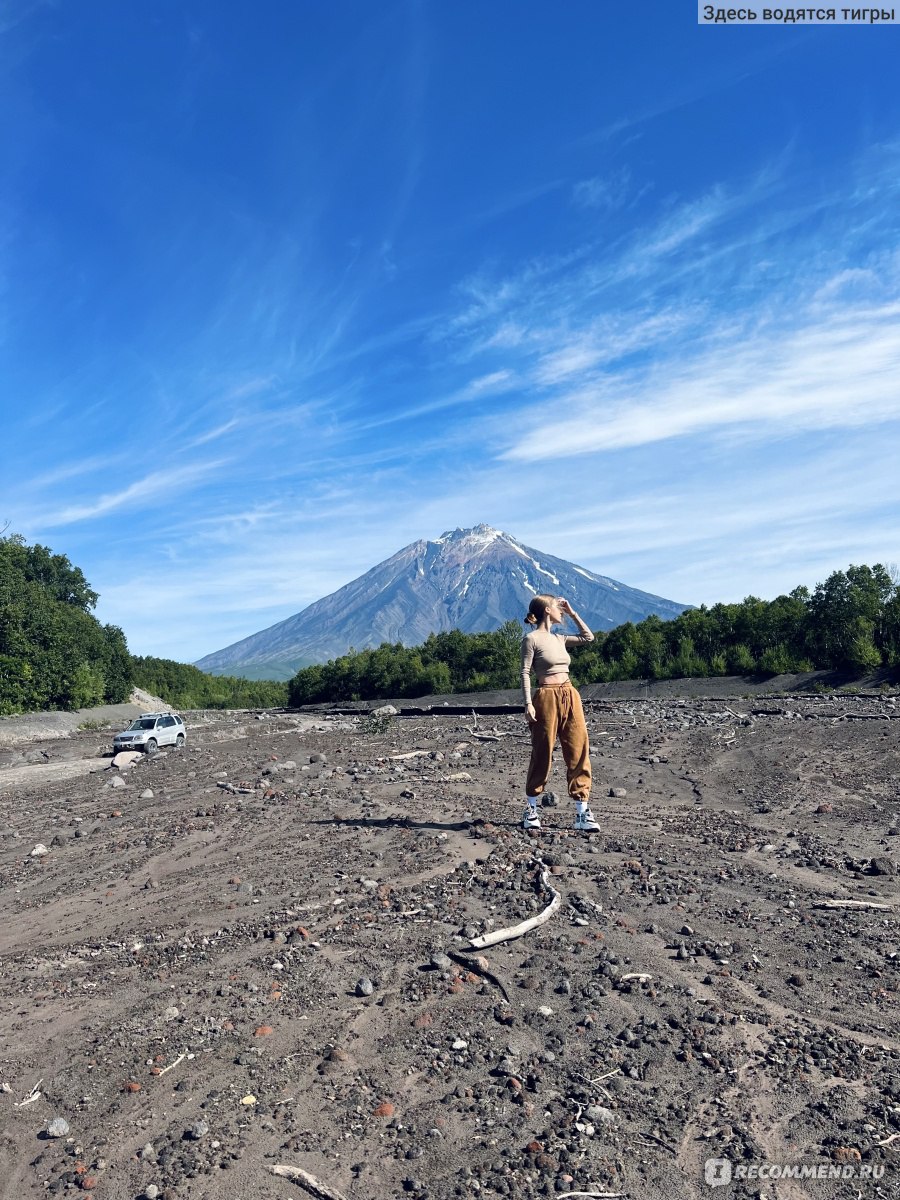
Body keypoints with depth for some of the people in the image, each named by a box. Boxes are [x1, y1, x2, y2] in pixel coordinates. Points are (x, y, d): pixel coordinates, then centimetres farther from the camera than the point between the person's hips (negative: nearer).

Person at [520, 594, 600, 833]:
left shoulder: (559, 639, 16)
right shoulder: (532, 638, -4)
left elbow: (588, 637, 27)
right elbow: (525, 672, -8)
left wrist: (572, 613, 23)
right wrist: (528, 703, -16)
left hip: (570, 696, 7)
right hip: (547, 697, -7)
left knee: (579, 752, 2)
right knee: (542, 754, 1)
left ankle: (582, 813, 6)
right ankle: (531, 810, 16)